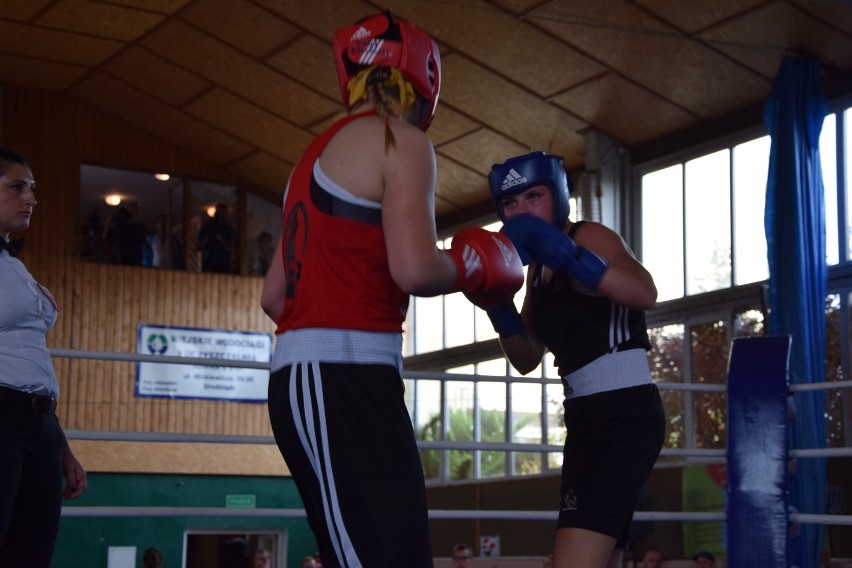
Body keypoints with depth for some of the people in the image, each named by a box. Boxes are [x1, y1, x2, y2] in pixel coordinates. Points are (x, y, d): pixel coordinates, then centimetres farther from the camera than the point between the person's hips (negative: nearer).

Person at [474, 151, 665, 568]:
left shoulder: (588, 237, -8)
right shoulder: (538, 268, 16)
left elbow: (645, 293, -28)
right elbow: (527, 359, 13)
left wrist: (566, 253, -37)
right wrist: (497, 305, -3)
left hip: (625, 412, -10)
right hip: (587, 417, 10)